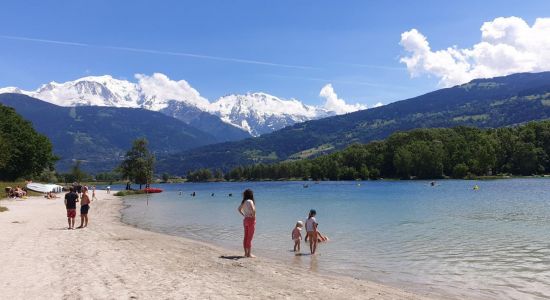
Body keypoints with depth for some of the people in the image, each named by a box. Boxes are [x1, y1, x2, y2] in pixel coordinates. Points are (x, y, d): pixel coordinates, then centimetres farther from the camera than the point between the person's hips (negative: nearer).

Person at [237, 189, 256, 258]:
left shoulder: (244, 202, 8)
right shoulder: (250, 201, -17)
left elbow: (239, 209, 22)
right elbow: (253, 209, -34)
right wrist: (254, 216, -18)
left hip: (245, 220, 8)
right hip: (251, 220, -8)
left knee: (246, 237, 12)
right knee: (250, 237, -2)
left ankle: (246, 253, 19)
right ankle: (249, 254, 4)